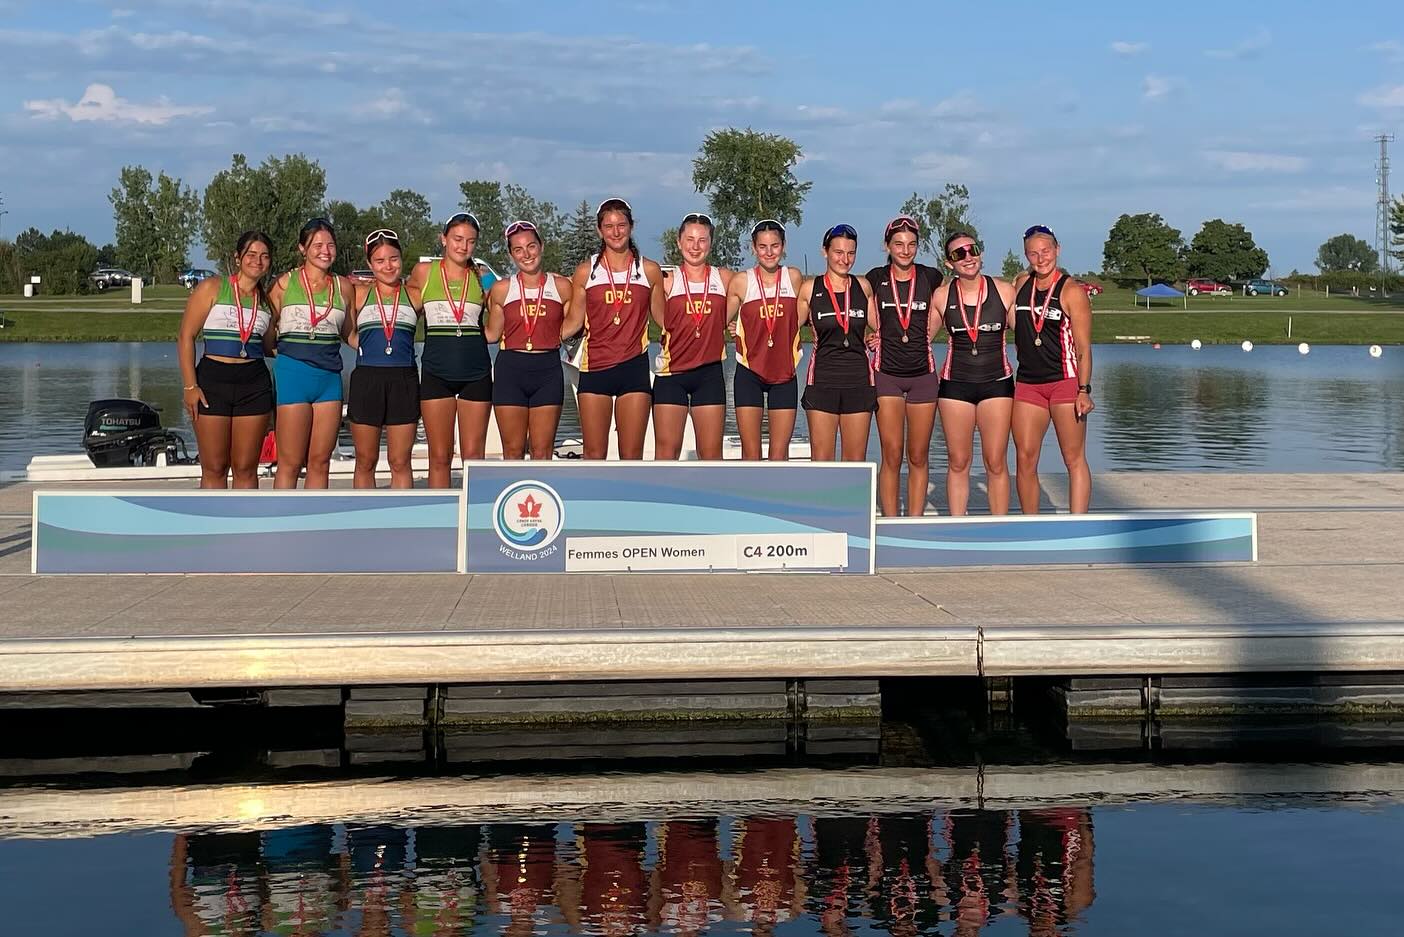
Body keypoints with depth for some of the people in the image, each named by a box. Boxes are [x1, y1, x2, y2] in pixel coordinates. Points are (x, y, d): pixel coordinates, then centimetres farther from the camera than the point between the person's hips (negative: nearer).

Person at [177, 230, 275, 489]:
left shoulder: (267, 301, 11)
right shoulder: (212, 288, 0)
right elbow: (186, 337, -4)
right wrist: (189, 386, -10)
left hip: (254, 383, 3)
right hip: (213, 380, -3)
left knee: (246, 468, 5)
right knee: (214, 468, 1)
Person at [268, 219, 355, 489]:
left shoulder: (344, 287, 10)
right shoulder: (285, 283, 2)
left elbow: (349, 333, 19)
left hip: (329, 378, 3)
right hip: (293, 373, -3)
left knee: (320, 461, 6)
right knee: (290, 462, -1)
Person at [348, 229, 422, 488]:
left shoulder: (415, 296, 8)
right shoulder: (359, 294, 7)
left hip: (404, 380, 0)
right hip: (366, 379, 0)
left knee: (400, 462, 3)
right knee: (365, 462, 7)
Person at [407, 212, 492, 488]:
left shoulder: (481, 277, 6)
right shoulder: (424, 271, 4)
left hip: (476, 371, 1)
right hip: (437, 371, -1)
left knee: (474, 455, 2)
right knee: (439, 457, 2)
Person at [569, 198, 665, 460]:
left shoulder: (649, 270, 6)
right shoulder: (586, 271, 5)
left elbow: (663, 319, 12)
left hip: (634, 368, 0)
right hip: (595, 367, 0)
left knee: (632, 456, 1)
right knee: (594, 455, 2)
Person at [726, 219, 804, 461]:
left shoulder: (794, 277, 0)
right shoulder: (740, 282, -3)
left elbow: (798, 318, 10)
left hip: (785, 374, 1)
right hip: (749, 374, -1)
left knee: (780, 454, 2)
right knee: (750, 454, -1)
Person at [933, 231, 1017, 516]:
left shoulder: (1004, 291, 0)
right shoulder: (941, 296, 2)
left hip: (997, 382, -1)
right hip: (955, 383, 1)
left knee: (996, 463, -1)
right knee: (957, 462, 5)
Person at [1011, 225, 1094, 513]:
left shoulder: (1072, 291, -5)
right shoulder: (1021, 284, 10)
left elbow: (1083, 348, -8)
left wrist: (1084, 390, -15)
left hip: (1065, 382, -5)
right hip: (1027, 382, 5)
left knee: (1074, 459, -3)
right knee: (1025, 459, 2)